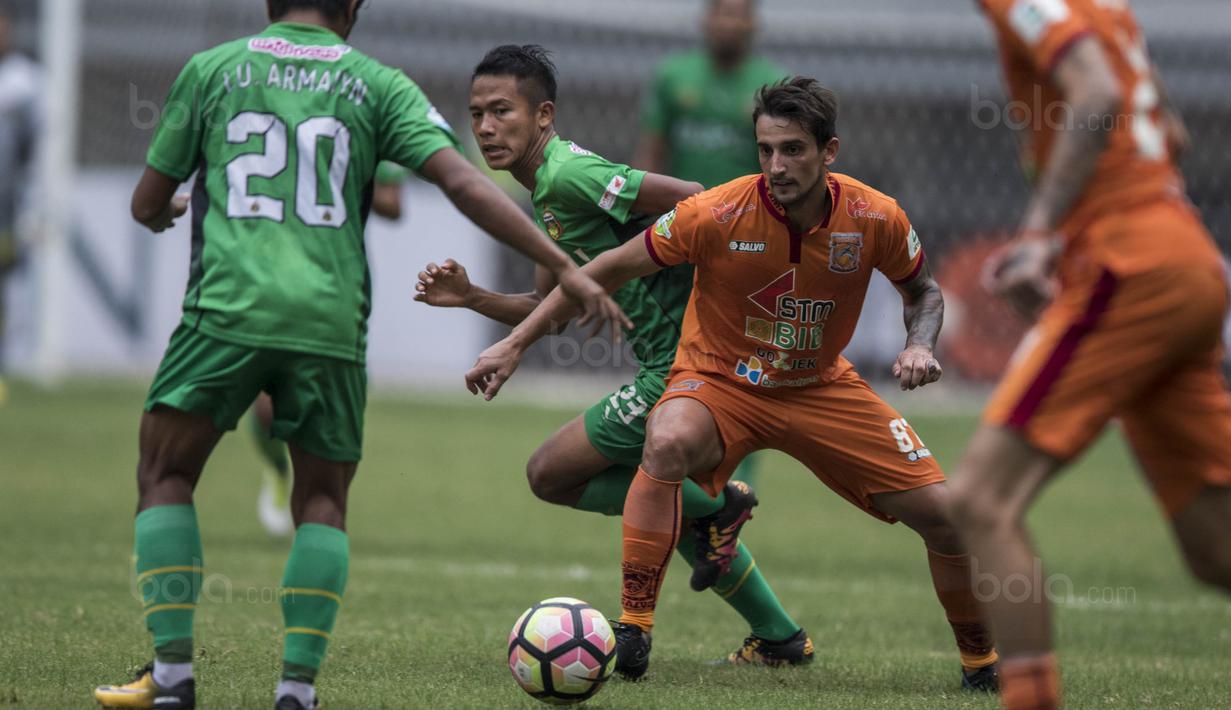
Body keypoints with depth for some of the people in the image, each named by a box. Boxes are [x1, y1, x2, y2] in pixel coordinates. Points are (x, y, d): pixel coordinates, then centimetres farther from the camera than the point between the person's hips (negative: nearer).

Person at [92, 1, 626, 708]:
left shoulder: (211, 68, 13)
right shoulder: (376, 83, 12)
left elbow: (148, 205, 20)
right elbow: (463, 182, 0)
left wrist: (171, 212, 45)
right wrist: (565, 267, 1)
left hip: (227, 310, -1)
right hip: (331, 324, 1)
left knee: (165, 477, 13)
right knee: (323, 501, 15)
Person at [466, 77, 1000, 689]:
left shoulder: (875, 220, -16)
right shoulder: (718, 214, -23)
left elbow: (922, 291, 6)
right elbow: (605, 271, -12)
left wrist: (920, 346, -16)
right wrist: (513, 345, -14)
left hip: (822, 387, 3)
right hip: (719, 381, -3)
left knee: (942, 512, -6)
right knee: (669, 443, -38)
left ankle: (981, 661, 21)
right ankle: (632, 633, -29)